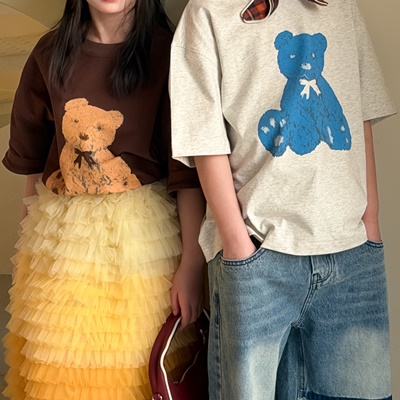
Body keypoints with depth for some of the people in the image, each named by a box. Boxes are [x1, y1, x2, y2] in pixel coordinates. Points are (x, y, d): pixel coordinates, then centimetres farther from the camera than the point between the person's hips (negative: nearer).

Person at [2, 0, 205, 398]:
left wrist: (192, 264, -15)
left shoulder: (166, 52, -8)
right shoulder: (52, 52, 4)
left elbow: (188, 169, -11)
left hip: (142, 231, -3)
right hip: (59, 233, 3)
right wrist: (37, 226, 16)